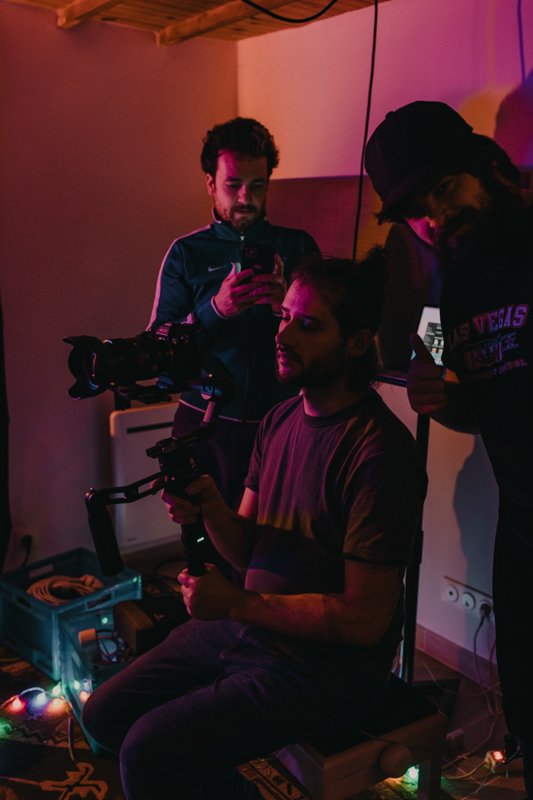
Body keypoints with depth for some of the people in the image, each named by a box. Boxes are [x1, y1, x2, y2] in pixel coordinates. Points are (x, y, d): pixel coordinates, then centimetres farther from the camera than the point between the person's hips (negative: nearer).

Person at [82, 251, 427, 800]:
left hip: (325, 661, -8)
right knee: (105, 714, 8)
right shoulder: (280, 419, 4)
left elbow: (365, 618, -22)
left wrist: (237, 605, -20)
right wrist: (209, 507, -14)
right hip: (246, 626, 8)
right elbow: (247, 550, 7)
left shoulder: (379, 451, -23)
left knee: (149, 752, -19)